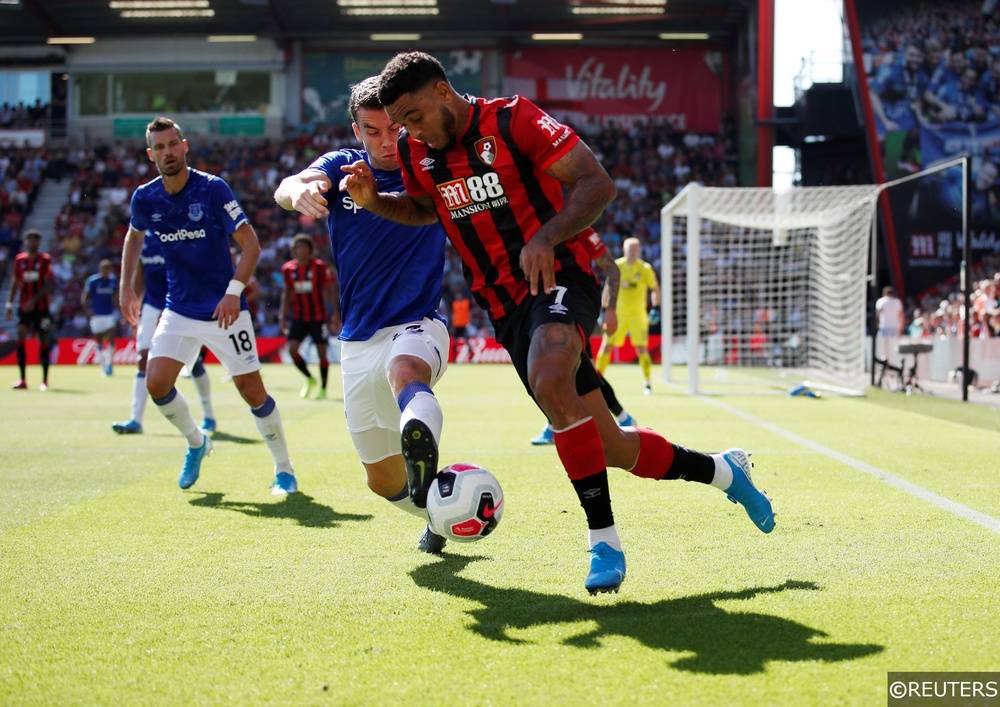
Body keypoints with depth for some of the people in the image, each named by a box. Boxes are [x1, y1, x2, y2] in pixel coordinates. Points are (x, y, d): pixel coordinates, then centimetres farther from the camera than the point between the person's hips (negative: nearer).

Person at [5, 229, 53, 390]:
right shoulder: (19, 259, 7)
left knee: (44, 340, 1)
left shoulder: (46, 260, -3)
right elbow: (15, 282, 12)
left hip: (41, 307, -2)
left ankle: (44, 380, 10)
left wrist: (34, 300, -20)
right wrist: (9, 303, 6)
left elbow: (49, 284, -9)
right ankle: (22, 379, -10)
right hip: (24, 307, 2)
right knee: (20, 337, -12)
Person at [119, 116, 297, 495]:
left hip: (224, 311, -4)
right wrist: (126, 286, 14)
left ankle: (284, 470, 12)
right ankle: (196, 443, 20)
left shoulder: (213, 189, -14)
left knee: (252, 392, -6)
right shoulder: (145, 198, -1)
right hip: (178, 311, 4)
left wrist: (234, 291, -24)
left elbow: (251, 242, -13)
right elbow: (134, 236, 21)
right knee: (156, 384, -9)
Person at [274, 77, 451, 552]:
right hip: (358, 343, 4)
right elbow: (286, 188, -19)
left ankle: (423, 458, -73)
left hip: (417, 327, -4)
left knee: (406, 370, -42)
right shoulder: (342, 167, 2)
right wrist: (301, 191, -45)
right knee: (383, 481, 12)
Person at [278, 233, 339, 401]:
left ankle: (323, 389, 11)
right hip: (299, 316, 3)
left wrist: (335, 314, -7)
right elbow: (287, 293, 13)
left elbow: (329, 291, -2)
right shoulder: (288, 269, 3)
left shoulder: (319, 266, -6)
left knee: (322, 352, -2)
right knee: (292, 349, -11)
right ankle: (310, 379, 11)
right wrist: (282, 316, 9)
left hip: (318, 316, -3)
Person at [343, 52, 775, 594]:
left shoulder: (513, 120, -10)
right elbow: (424, 208, 27)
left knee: (549, 383, -37)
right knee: (613, 451, 4)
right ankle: (724, 470, 29)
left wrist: (547, 238, -29)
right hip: (507, 310, 6)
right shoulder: (415, 152, 7)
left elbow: (597, 183, -14)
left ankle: (603, 541, -30)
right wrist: (374, 200, 6)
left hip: (559, 279, -6)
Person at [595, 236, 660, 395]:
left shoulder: (645, 269, -2)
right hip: (618, 314, 2)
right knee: (606, 346, -2)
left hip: (637, 315, -1)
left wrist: (655, 309, -3)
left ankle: (648, 383, 2)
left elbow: (655, 289, 7)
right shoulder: (616, 266, 2)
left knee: (641, 348, -8)